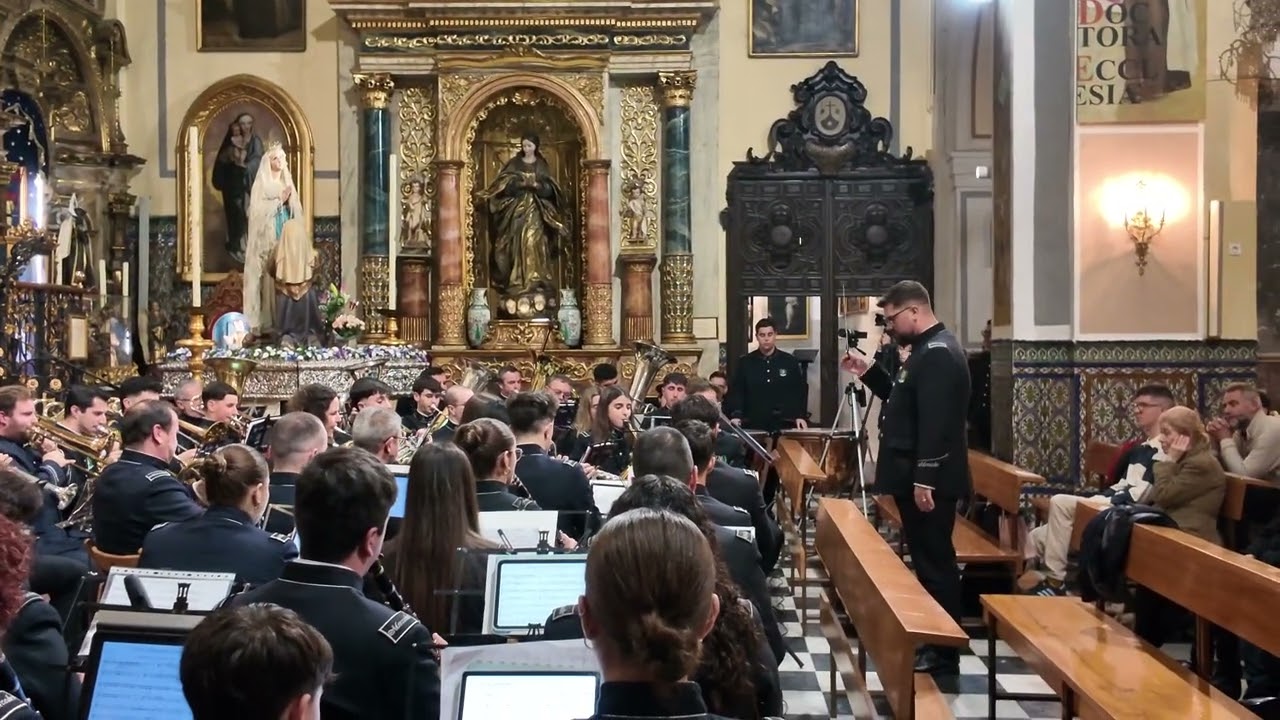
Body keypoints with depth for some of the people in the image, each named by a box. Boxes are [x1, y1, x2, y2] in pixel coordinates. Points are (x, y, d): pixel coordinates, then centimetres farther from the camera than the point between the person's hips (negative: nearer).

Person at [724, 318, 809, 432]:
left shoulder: (790, 362, 6)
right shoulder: (745, 363, 5)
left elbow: (801, 390, 8)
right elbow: (736, 391, 1)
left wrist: (801, 416, -2)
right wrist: (736, 416, -13)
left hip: (784, 424, 1)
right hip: (753, 424, 0)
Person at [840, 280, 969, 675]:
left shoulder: (938, 353, -17)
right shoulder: (928, 349, 16)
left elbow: (936, 423, -24)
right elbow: (904, 402, 25)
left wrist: (924, 480, -25)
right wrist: (868, 372, 15)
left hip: (929, 480, -11)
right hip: (919, 476, 11)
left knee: (935, 562, -4)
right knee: (927, 560, 15)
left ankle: (944, 653, 4)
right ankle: (931, 642, 23)